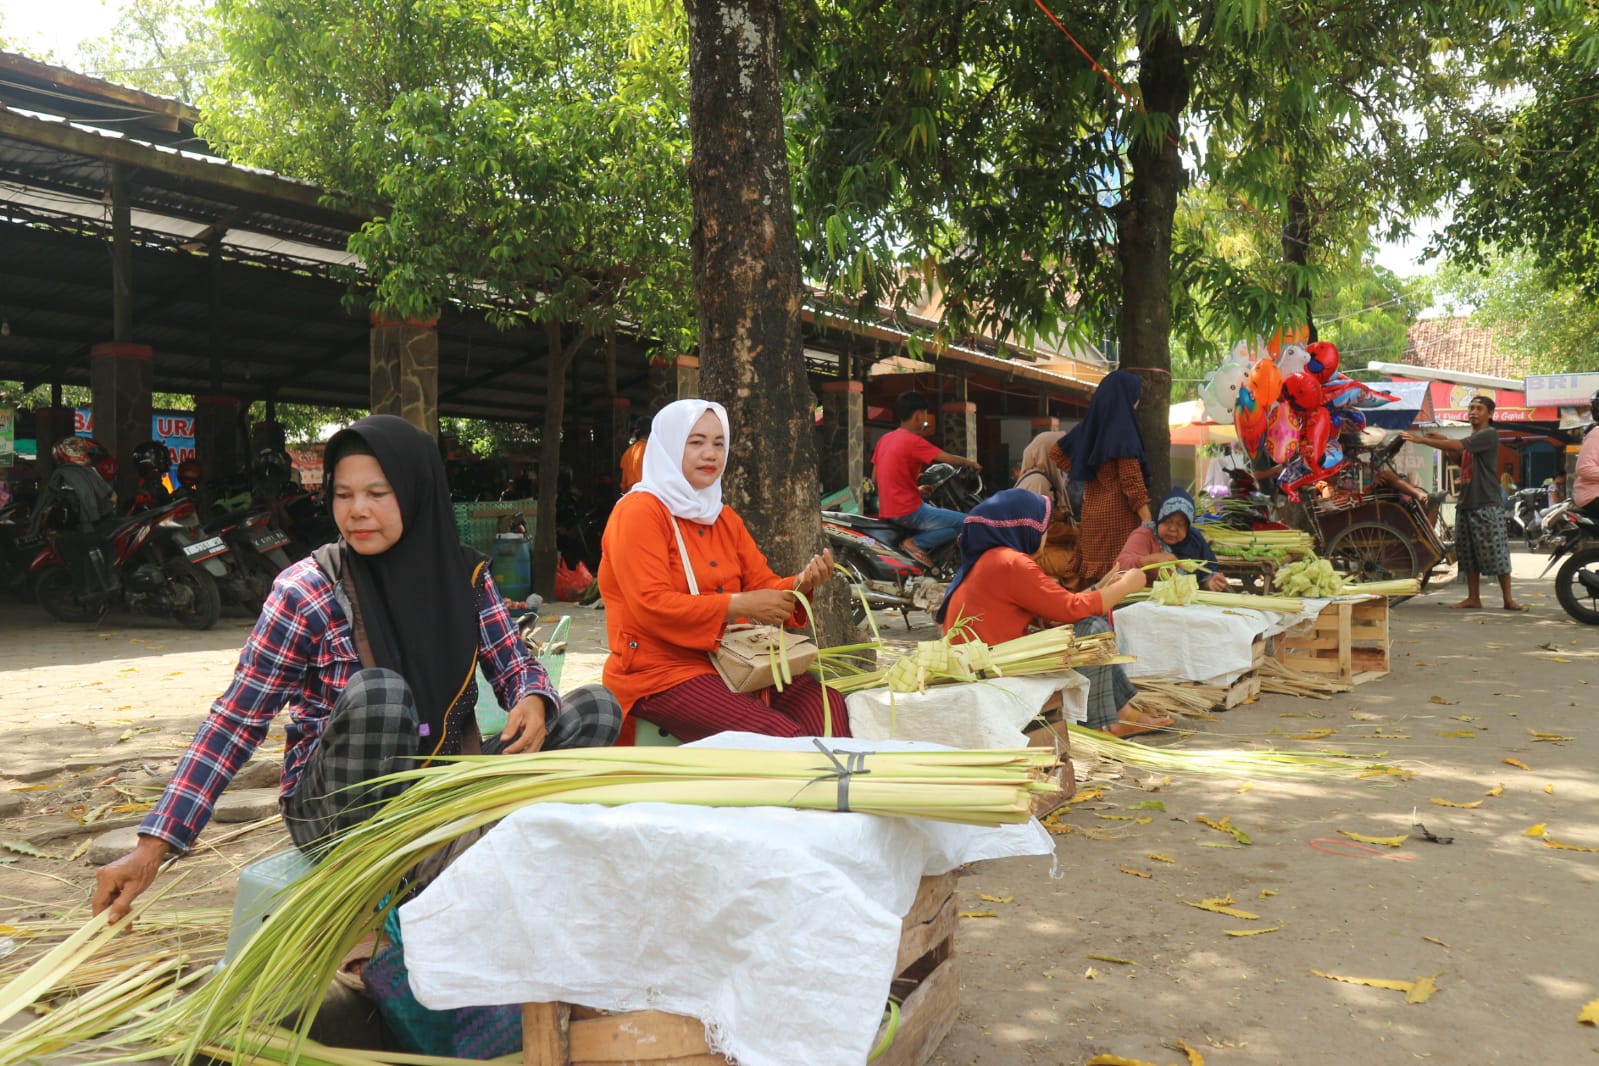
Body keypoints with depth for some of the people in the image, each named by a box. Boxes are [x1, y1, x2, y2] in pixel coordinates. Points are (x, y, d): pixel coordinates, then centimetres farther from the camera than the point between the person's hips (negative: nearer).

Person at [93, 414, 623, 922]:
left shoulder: (463, 574, -1)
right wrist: (153, 846, -17)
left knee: (596, 708, -13)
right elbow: (237, 719, -12)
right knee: (376, 692, -36)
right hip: (342, 805, -3)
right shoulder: (306, 591, -12)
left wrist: (531, 701, -22)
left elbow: (511, 660, 3)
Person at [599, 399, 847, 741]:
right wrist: (738, 605, -23)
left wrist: (799, 585, -10)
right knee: (776, 735, -27)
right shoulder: (639, 512, -7)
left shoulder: (724, 517, 18)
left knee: (827, 706, -16)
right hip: (660, 673, -7)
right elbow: (652, 606, -17)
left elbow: (762, 584, 14)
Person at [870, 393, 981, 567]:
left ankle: (915, 541, 11)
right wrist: (970, 463, 11)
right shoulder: (913, 441, -14)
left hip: (887, 511, 9)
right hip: (908, 511, -9)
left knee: (938, 511, 32)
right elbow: (950, 459, -10)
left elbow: (875, 479, 15)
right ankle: (915, 543, -11)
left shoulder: (885, 439, 10)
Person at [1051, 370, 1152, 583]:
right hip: (1118, 516, -8)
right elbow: (1131, 480, -16)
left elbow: (1058, 452, 20)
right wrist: (1148, 520, -15)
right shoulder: (1122, 428, -12)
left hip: (1092, 514, 8)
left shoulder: (1091, 424, 10)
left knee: (1097, 577, 9)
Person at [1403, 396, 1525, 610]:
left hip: (1487, 504, -9)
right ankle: (1473, 598, 15)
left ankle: (1508, 599, -1)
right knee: (1468, 554, 9)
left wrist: (1422, 440, -22)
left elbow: (1458, 446, -20)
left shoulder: (1489, 435, -9)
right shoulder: (1471, 439, 20)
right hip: (1466, 503, 9)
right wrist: (1442, 440, 4)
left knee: (1497, 553, -6)